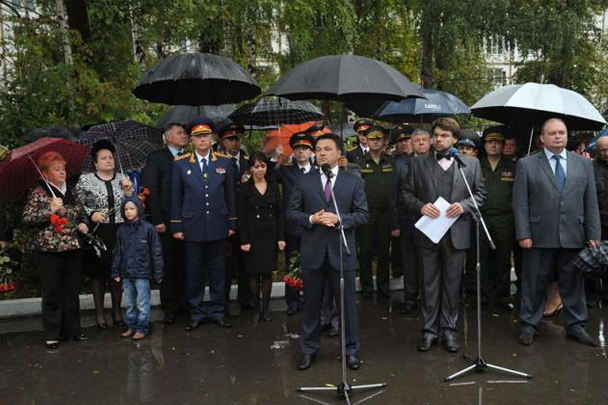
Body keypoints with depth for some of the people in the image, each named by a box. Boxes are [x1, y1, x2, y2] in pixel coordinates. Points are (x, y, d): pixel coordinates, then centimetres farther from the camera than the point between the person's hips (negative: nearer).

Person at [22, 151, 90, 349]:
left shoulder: (70, 192, 11)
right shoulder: (38, 194, -5)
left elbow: (81, 213, 23)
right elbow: (27, 219, -11)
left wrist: (83, 223, 4)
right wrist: (50, 210, -18)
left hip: (73, 248, 5)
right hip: (49, 250, -5)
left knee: (72, 291, 10)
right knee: (52, 293, 1)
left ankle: (73, 329, 22)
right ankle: (52, 335, 12)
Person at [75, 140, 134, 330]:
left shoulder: (123, 179, 8)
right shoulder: (85, 180, 1)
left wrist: (128, 191, -7)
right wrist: (91, 214, -12)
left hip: (120, 232, 2)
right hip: (97, 232, -2)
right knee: (98, 272, 6)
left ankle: (117, 310, 21)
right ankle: (99, 312, 18)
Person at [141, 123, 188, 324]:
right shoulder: (156, 157, 0)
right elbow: (150, 190, -5)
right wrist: (157, 220, -11)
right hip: (167, 221, -3)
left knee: (185, 264, 8)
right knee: (169, 265, 5)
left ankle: (184, 302, 21)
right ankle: (170, 307, 17)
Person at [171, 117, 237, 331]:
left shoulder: (224, 162, 4)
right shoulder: (180, 164, 1)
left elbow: (230, 195, 7)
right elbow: (176, 197, 3)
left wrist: (232, 223, 6)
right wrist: (176, 227, 1)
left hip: (218, 227, 1)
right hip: (192, 227, -1)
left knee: (217, 271, 8)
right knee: (194, 272, 7)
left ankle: (217, 311, 21)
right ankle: (197, 313, 20)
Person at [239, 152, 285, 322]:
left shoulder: (274, 186, 6)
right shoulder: (245, 187, -1)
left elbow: (280, 213, 6)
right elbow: (241, 215, -4)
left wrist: (281, 237, -1)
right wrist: (244, 240, -10)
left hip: (270, 235, 2)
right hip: (253, 235, -2)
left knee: (268, 273, 4)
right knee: (254, 273, 3)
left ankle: (265, 308, 13)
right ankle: (256, 309, 14)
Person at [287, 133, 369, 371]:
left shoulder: (354, 181, 3)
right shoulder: (304, 181, 5)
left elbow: (363, 214, 0)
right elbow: (292, 212, 5)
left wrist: (339, 219, -16)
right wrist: (311, 219, -13)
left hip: (341, 251, -1)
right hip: (313, 251, 1)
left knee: (347, 303, 8)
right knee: (311, 303, 11)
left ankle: (351, 350, 24)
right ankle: (309, 349, 27)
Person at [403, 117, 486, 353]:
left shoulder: (471, 164, 6)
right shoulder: (418, 164, 5)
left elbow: (480, 193, 7)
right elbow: (407, 193, 4)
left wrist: (464, 205, -12)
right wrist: (420, 206, -14)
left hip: (456, 233, 0)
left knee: (452, 284, 9)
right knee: (430, 284, 8)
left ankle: (449, 329, 22)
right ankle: (430, 329, 20)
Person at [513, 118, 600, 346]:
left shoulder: (584, 164, 9)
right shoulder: (526, 165, 0)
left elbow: (591, 202, 7)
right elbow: (520, 203, -4)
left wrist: (593, 235, 2)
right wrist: (523, 234, -10)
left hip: (573, 236, 3)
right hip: (539, 237, -2)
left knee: (573, 283, 12)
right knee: (534, 283, 6)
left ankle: (575, 325, 27)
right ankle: (529, 325, 20)